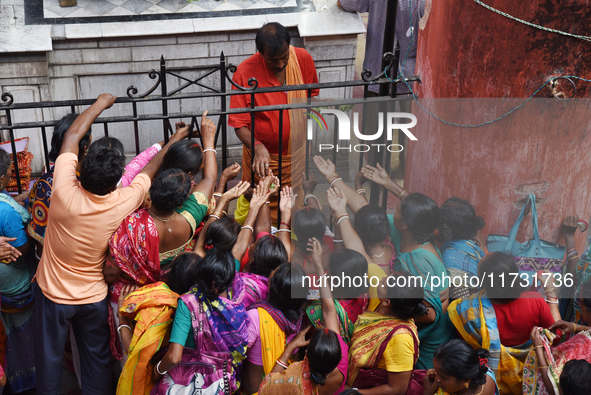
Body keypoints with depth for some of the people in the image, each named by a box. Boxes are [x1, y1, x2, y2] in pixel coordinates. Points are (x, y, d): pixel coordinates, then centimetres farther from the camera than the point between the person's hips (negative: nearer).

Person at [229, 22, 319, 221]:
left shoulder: (303, 58, -9)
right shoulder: (245, 72, -20)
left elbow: (312, 96, 9)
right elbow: (239, 124, -17)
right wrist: (257, 147, -36)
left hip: (298, 154, 3)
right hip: (263, 157, -3)